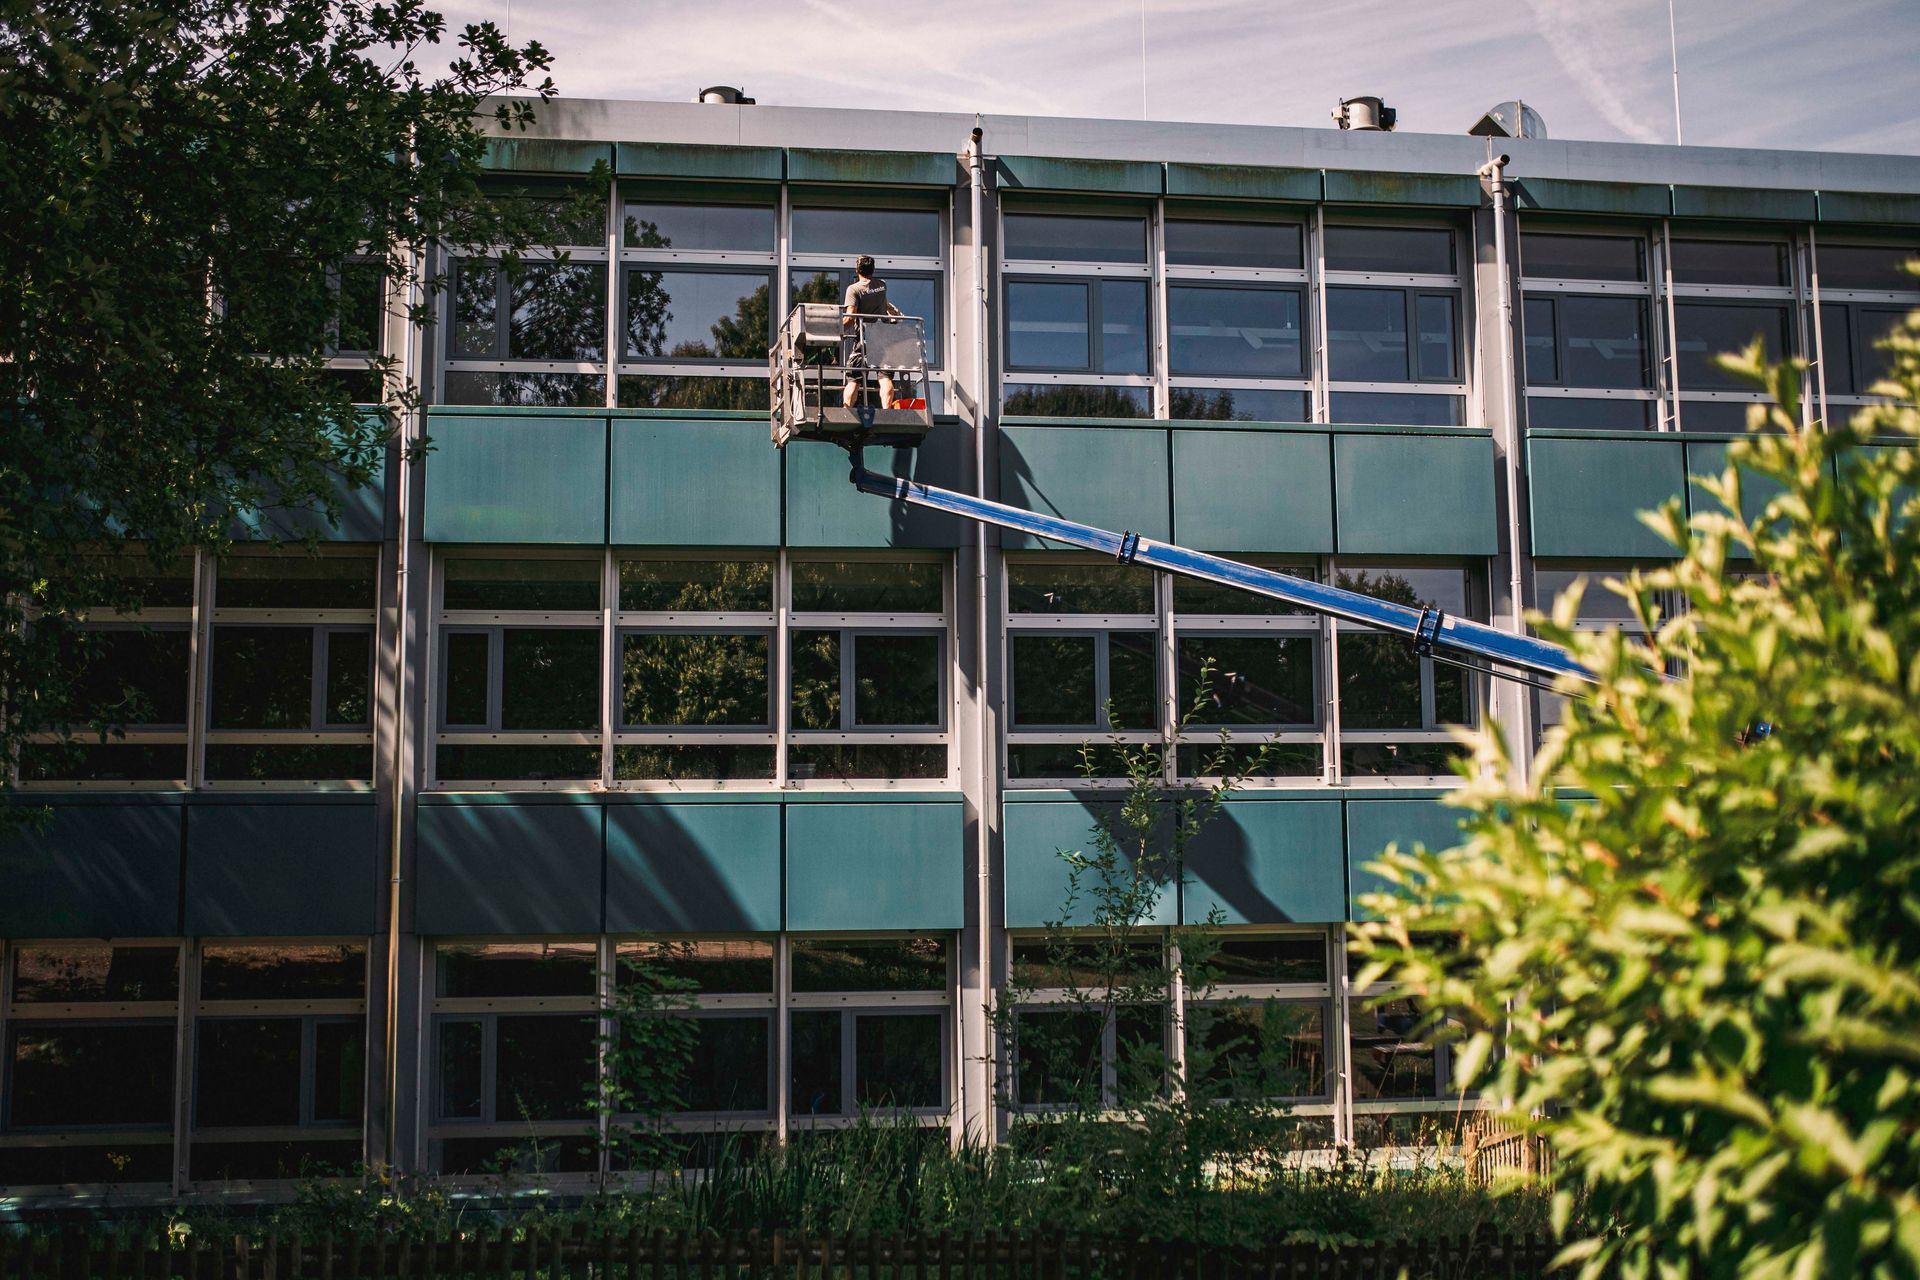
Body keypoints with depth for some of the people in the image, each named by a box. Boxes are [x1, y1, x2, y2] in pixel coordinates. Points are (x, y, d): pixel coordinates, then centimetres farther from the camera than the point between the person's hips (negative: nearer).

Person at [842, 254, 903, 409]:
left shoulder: (854, 289, -5)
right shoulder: (882, 285, 11)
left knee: (853, 380, 1)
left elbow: (850, 318, -15)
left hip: (863, 339, -3)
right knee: (885, 377, -6)